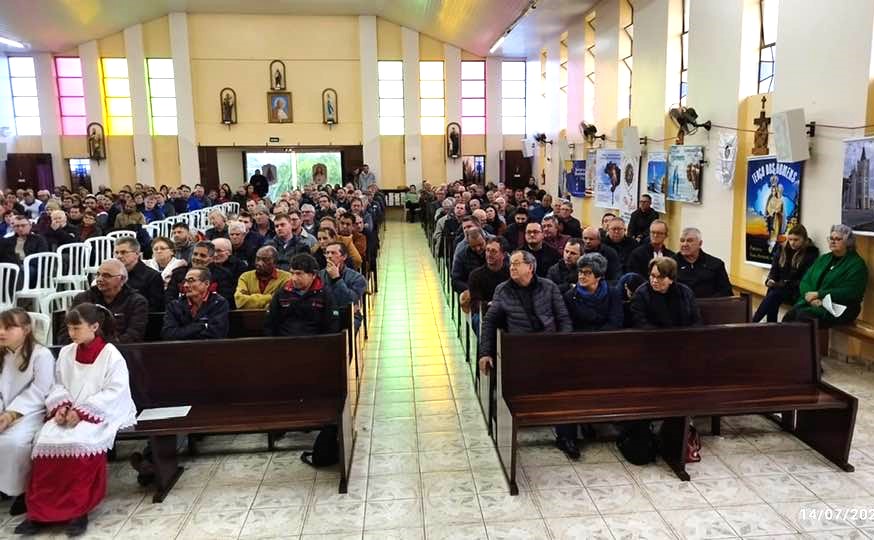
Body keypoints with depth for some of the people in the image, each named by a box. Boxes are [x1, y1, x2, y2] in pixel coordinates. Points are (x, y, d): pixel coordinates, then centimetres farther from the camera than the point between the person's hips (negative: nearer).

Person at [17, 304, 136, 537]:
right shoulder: (66, 353, 12)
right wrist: (61, 407, -7)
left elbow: (114, 392, -13)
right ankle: (40, 511, -13)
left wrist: (82, 412, -19)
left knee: (80, 442, -33)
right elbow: (59, 386, 14)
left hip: (99, 414, -5)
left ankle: (78, 509, -19)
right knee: (45, 440, -22)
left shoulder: (111, 355, -7)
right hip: (69, 413, 6)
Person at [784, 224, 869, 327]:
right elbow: (805, 281, 13)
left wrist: (818, 294, -14)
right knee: (790, 314, -27)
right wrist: (810, 296, -9)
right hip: (810, 303, 5)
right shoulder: (823, 258, 21)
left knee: (803, 315, -35)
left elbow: (849, 292, -12)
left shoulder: (857, 264, 2)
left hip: (837, 309, -5)